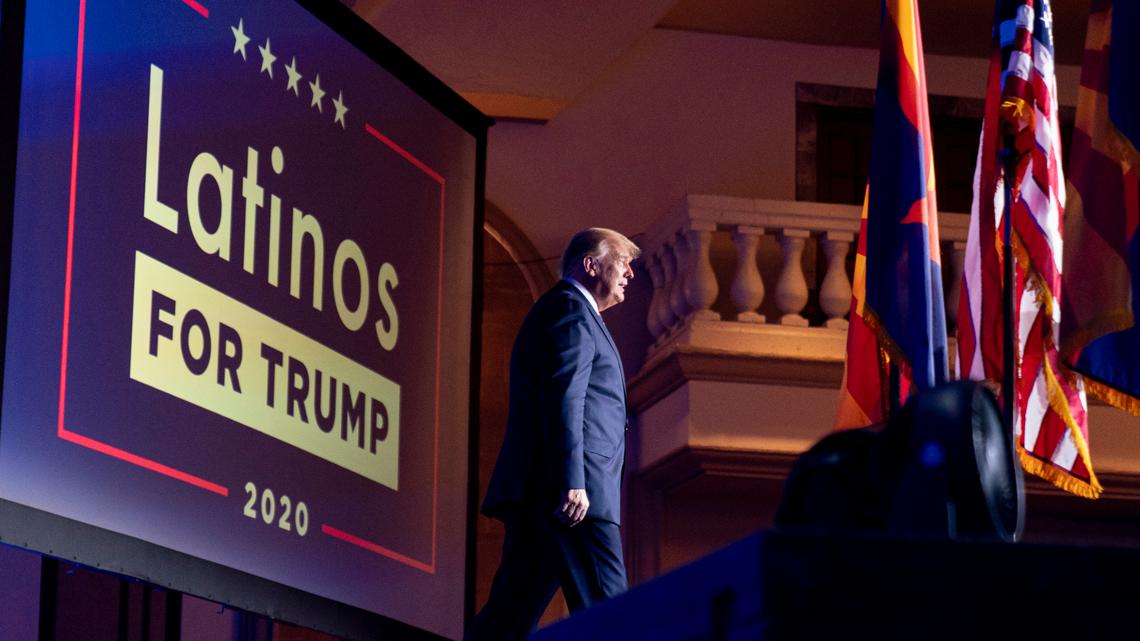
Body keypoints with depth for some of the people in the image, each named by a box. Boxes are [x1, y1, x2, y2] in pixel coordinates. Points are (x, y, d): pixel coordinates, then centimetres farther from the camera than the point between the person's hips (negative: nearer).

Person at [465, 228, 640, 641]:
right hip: (573, 495, -10)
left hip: (536, 493, 10)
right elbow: (564, 398, -16)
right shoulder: (570, 309, -4)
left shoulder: (564, 311, 29)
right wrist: (572, 482, -24)